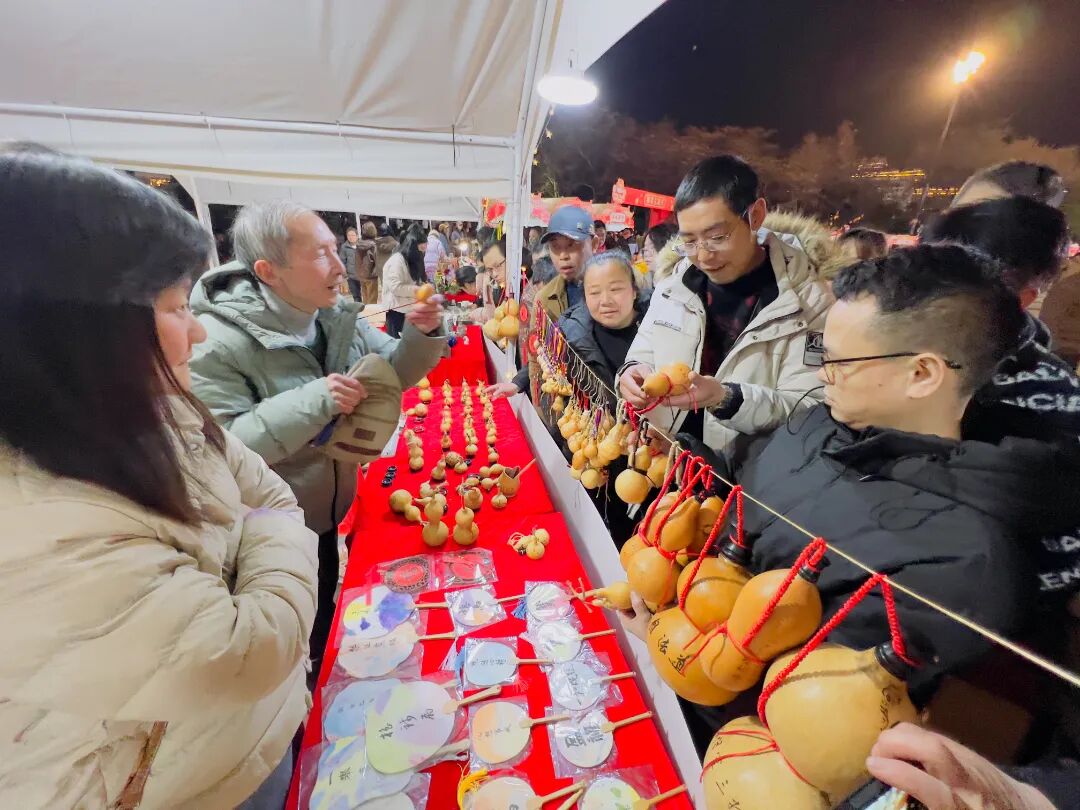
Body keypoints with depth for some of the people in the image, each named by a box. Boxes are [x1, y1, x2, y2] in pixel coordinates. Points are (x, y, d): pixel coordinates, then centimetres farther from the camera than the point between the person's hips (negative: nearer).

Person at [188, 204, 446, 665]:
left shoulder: (333, 316, -5)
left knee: (327, 622, 29)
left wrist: (421, 335, -17)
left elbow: (393, 373, 3)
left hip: (331, 514, 7)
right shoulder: (217, 341, -26)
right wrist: (312, 402, -39)